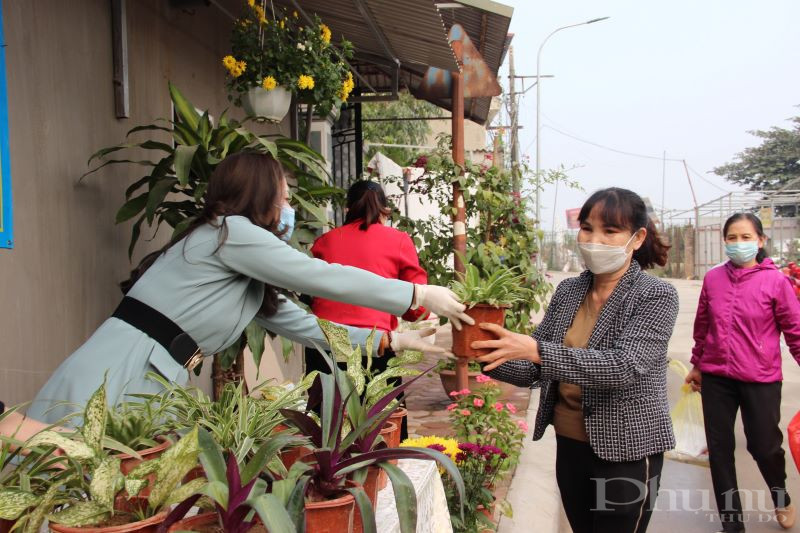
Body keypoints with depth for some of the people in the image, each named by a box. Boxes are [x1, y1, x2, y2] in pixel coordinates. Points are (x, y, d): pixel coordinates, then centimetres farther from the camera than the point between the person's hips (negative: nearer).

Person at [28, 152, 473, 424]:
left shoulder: (248, 275, 17)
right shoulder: (231, 231, -10)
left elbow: (305, 325, 20)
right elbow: (327, 278, -11)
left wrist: (391, 341, 21)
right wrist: (421, 295, -3)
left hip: (149, 390, 9)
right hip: (107, 388, -9)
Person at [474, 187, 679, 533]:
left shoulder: (656, 296, -13)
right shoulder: (567, 291, 1)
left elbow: (625, 367, -28)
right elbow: (532, 370, 3)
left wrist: (536, 350, -36)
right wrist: (482, 354, -16)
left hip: (626, 452, -5)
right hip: (568, 444, 5)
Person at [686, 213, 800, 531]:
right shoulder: (713, 278, 1)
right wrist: (697, 365, 17)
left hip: (761, 379, -3)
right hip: (715, 377, 3)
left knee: (764, 445, 8)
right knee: (719, 447, 9)